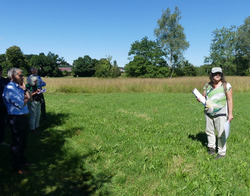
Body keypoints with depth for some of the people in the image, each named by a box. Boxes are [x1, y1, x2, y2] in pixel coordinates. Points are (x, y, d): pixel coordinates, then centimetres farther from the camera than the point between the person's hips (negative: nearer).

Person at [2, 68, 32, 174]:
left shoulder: (18, 86, 12)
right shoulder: (9, 88, -16)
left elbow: (29, 98, 8)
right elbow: (21, 104, -20)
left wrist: (24, 89, -3)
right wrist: (26, 99, -1)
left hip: (23, 117, 9)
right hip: (16, 119, -9)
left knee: (22, 141, 21)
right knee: (17, 143, 2)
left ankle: (22, 160, 39)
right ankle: (17, 167, 15)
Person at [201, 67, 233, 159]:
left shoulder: (226, 85, -5)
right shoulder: (207, 86, 6)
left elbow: (230, 100, -5)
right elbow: (204, 98, 13)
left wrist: (230, 113, -9)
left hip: (221, 114, -4)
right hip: (208, 113, 4)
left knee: (221, 134, 0)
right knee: (209, 131, 14)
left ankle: (222, 152, 16)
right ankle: (211, 147, 36)